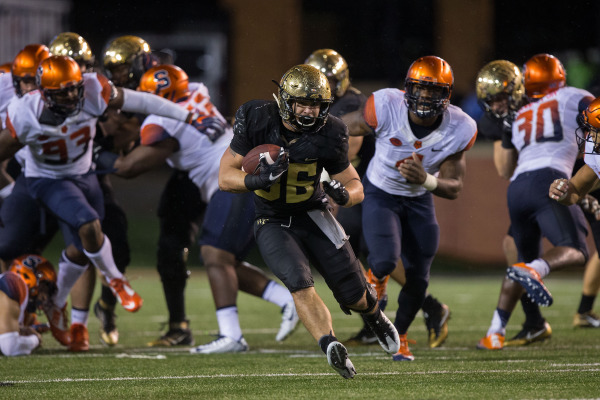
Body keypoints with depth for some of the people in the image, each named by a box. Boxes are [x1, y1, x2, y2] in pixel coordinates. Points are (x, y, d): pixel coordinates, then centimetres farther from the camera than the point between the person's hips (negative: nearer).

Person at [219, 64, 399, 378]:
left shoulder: (327, 135, -13)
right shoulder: (257, 122, -16)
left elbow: (355, 186, -3)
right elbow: (225, 178, -15)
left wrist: (344, 194, -28)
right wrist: (260, 180, -35)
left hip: (313, 216, 1)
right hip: (273, 223, -1)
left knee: (354, 294, 2)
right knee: (300, 283, -27)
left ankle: (374, 316, 37)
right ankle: (330, 345, -38)